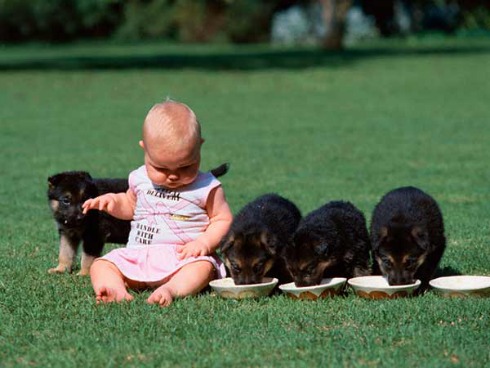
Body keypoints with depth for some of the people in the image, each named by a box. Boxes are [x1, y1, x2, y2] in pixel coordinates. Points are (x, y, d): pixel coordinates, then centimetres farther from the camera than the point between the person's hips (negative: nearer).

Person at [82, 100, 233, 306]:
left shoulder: (205, 187, -2)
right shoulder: (140, 179, 11)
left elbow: (223, 220, 1)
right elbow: (130, 206, 29)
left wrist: (204, 242, -16)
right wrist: (113, 201, 7)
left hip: (183, 258, -4)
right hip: (137, 256, 5)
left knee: (202, 267, -36)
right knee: (100, 265, -13)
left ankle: (172, 289, -58)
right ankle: (115, 290, -40)